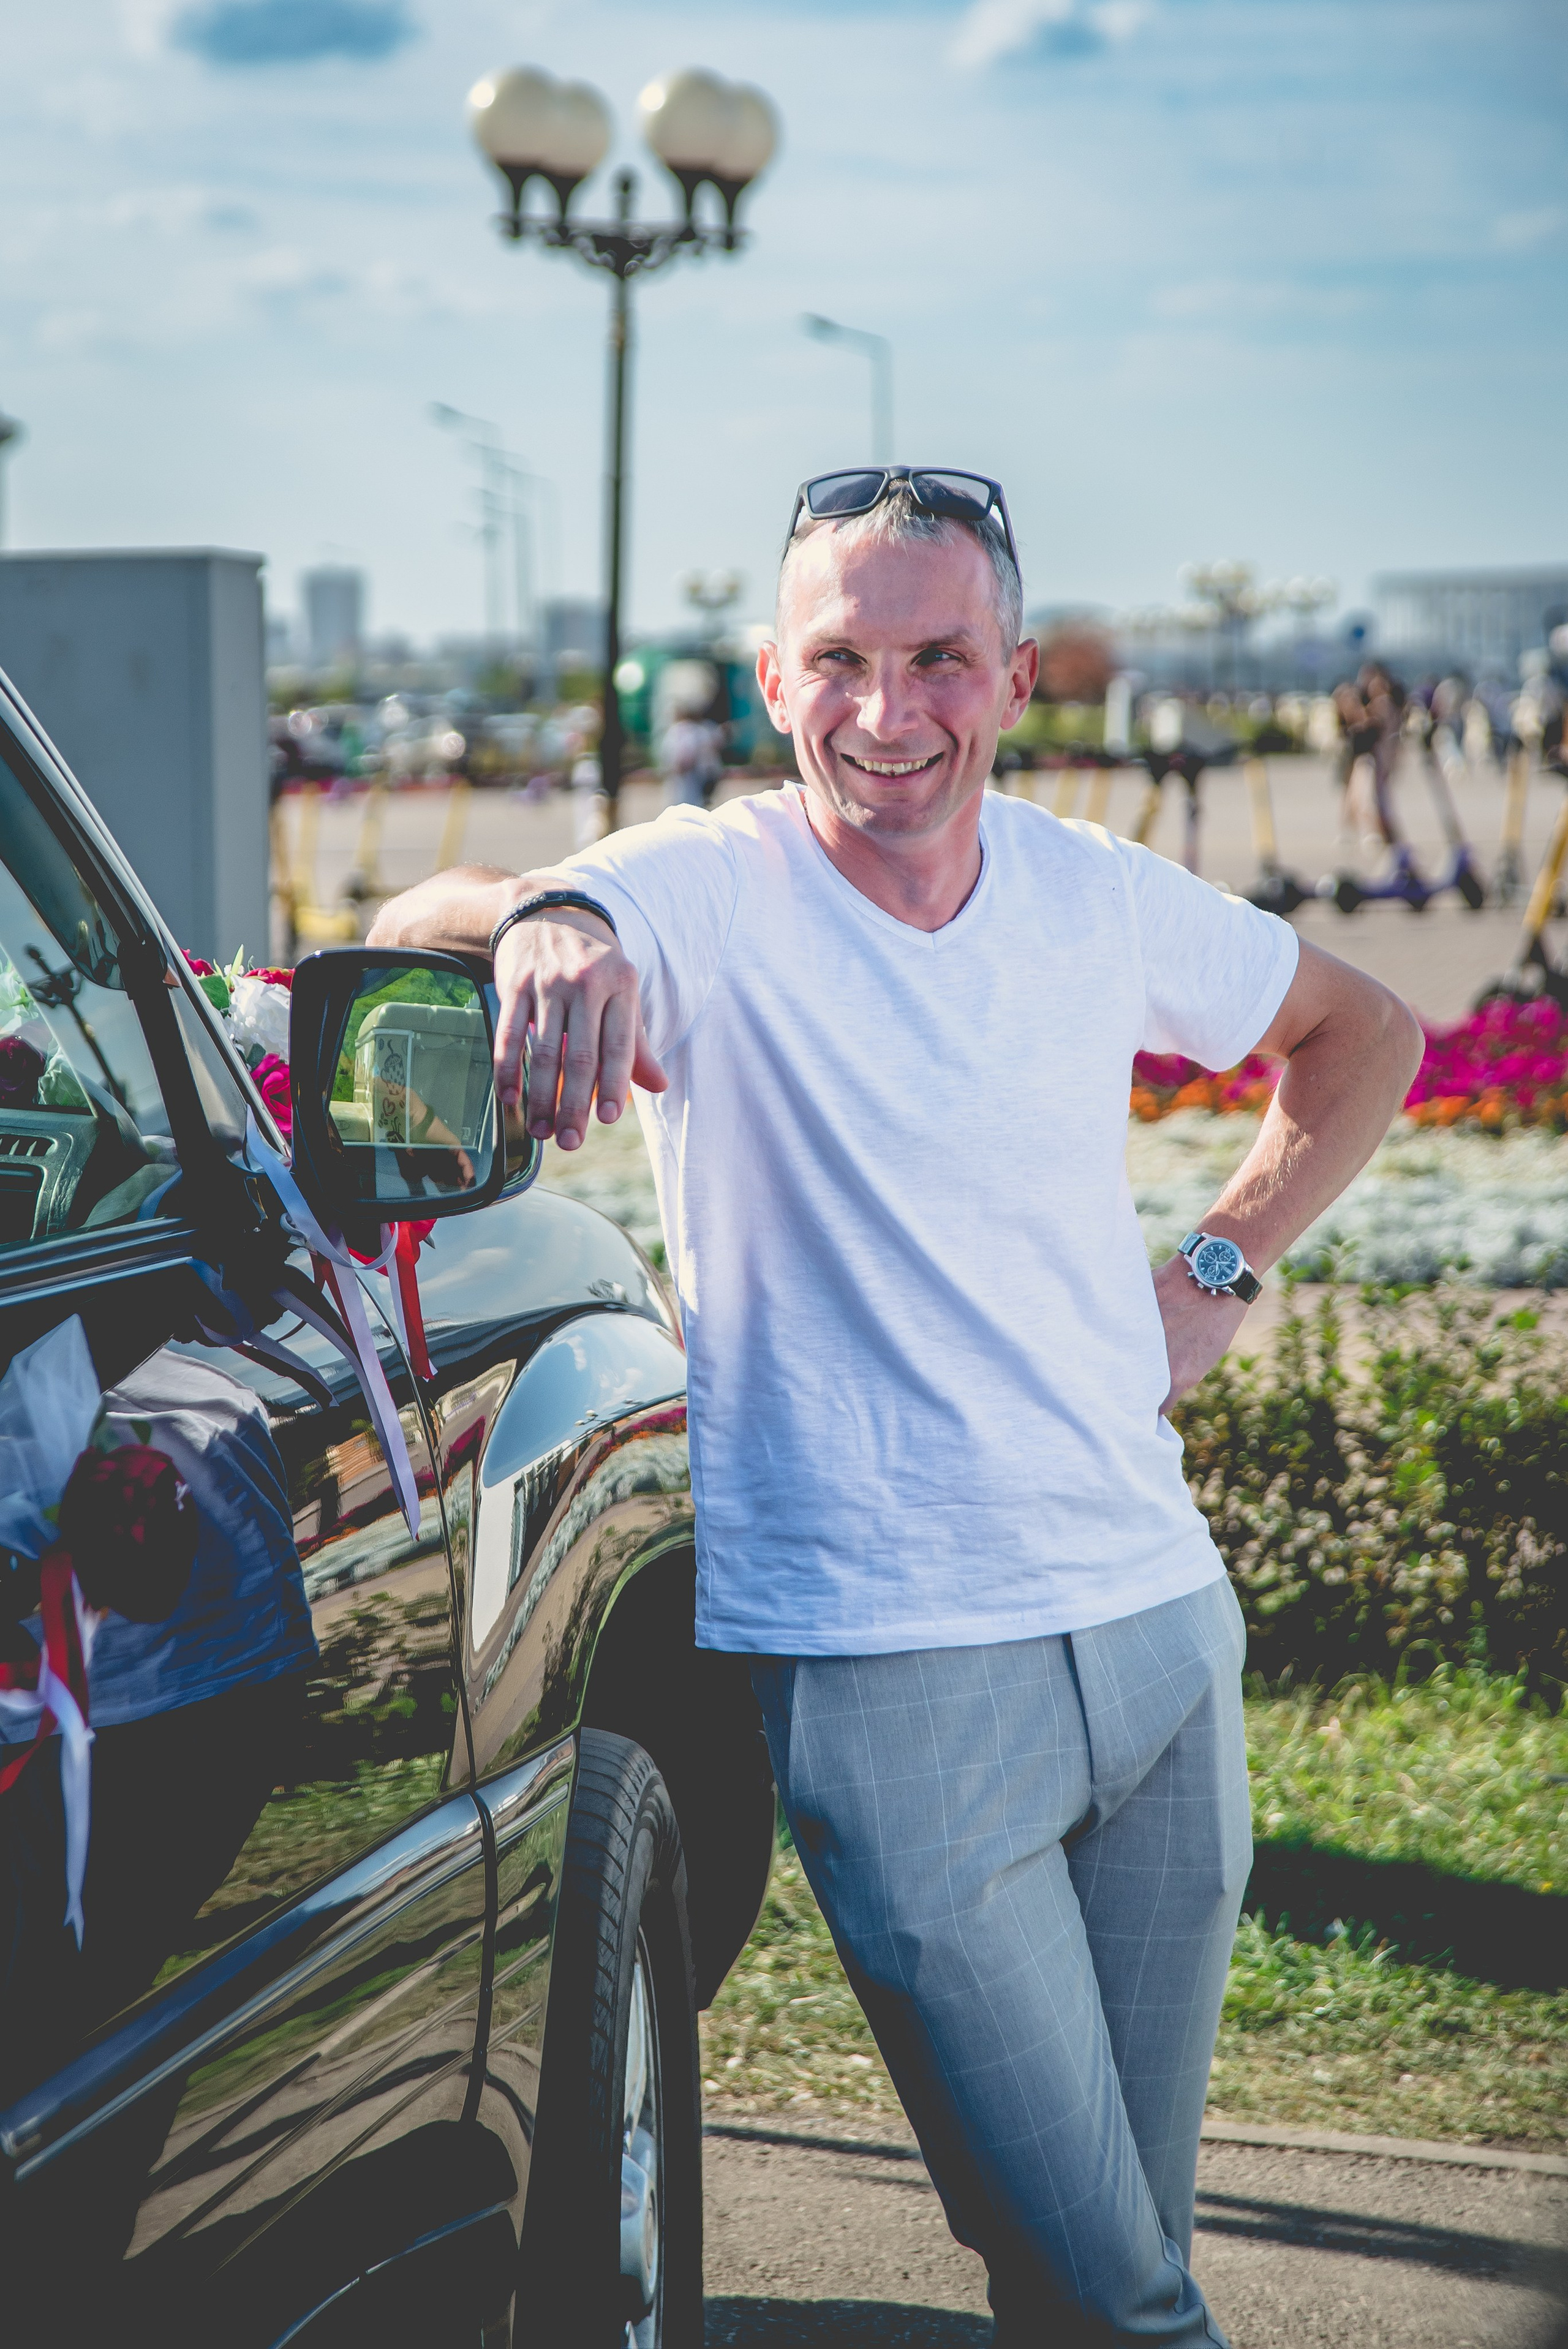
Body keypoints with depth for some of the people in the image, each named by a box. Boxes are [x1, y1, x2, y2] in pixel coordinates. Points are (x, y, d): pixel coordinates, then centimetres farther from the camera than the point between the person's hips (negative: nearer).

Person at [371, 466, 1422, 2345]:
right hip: (886, 1674, -4)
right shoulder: (709, 895, -8)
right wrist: (535, 918, -47)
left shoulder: (1103, 902, 5)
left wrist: (1218, 1274, 9)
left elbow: (1363, 1034, 22)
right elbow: (408, 927, -24)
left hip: (1161, 1627, 5)